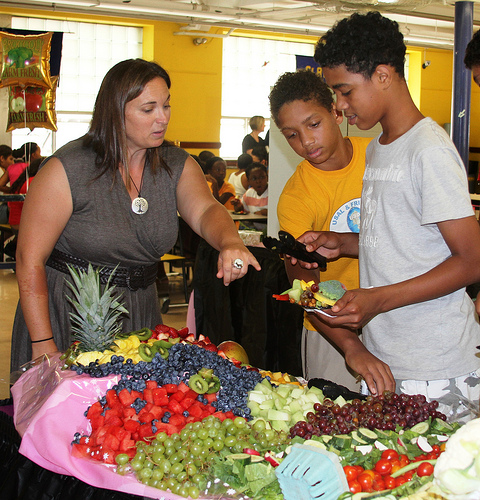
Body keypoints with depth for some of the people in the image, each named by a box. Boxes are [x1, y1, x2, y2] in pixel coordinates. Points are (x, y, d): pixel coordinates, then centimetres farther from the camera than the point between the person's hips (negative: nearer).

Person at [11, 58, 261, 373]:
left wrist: (229, 241, -44)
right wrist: (43, 344, -17)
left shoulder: (177, 165, -1)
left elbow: (205, 210, -19)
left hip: (140, 310, 4)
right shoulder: (68, 168, -15)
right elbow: (30, 260, -14)